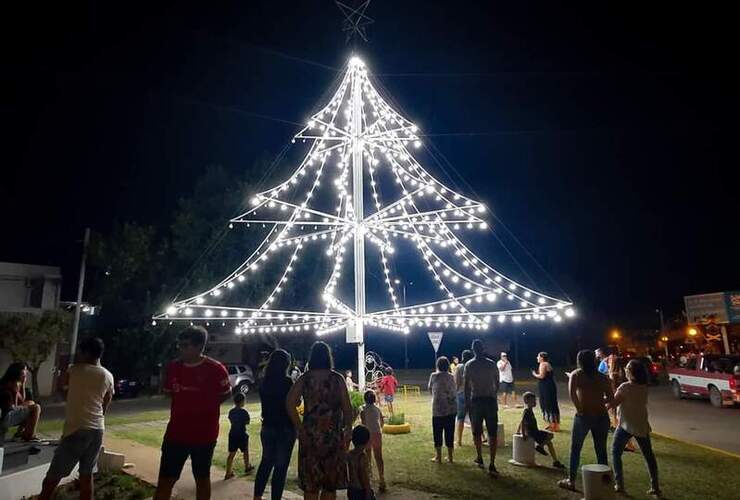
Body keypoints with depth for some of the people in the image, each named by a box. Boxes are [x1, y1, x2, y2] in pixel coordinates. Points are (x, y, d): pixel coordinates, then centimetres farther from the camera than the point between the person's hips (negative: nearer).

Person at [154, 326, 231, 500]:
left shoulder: (215, 369, -16)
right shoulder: (173, 367, -3)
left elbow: (226, 394, -1)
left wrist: (206, 405, -3)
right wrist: (186, 405, 5)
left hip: (204, 435, -3)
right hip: (176, 433, 3)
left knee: (202, 478, 14)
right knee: (165, 479, 8)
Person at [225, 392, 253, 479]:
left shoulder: (231, 411, 0)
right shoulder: (244, 412, -17)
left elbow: (231, 421, 9)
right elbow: (247, 422, -10)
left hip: (232, 434, 5)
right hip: (242, 434, -4)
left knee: (231, 453, 8)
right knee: (245, 452, 16)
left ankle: (228, 473, 7)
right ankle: (247, 468, 32)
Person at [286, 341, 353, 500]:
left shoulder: (304, 378, -1)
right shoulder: (337, 378, -4)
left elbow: (290, 403, -10)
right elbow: (347, 408, -5)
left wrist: (299, 428, -2)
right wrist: (348, 430, 6)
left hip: (310, 434, 1)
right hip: (333, 434, -1)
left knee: (310, 481, 13)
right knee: (331, 480, 13)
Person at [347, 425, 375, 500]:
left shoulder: (350, 454, 0)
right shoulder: (362, 456, -22)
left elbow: (350, 475, 9)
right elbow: (364, 477, -20)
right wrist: (368, 494, -13)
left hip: (351, 490, 7)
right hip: (362, 491, -7)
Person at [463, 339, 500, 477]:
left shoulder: (469, 365, -3)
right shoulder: (492, 364, 1)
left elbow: (466, 386, -3)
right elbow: (497, 384, 8)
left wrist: (466, 402, 5)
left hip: (476, 400, -1)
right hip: (490, 400, 1)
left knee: (477, 432, 15)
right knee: (492, 434, 1)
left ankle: (480, 458, 28)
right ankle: (492, 465, -5)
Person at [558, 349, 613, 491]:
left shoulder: (576, 374, 0)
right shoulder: (602, 377, 8)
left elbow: (572, 392, -17)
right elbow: (610, 397, 8)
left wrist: (579, 409, -9)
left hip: (584, 416, -3)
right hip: (601, 416, 3)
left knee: (575, 449, 8)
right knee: (601, 450, 15)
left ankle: (571, 481, 13)